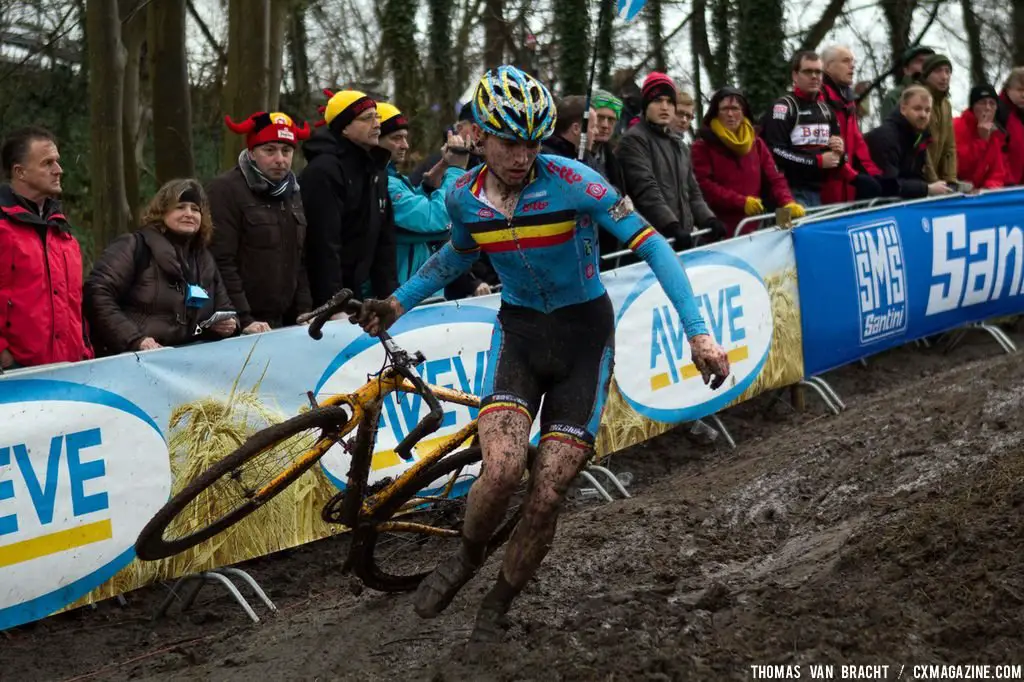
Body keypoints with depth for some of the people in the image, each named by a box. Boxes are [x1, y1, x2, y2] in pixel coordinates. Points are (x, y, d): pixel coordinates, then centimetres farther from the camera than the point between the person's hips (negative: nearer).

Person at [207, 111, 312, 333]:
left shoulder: (292, 193, 16)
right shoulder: (225, 190, -9)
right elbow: (221, 263, -16)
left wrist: (304, 313, 11)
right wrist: (244, 320, -21)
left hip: (283, 323, 7)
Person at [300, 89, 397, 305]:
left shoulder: (376, 169, 13)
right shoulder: (323, 172, -16)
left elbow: (384, 239, 17)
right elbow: (324, 246, -22)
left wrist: (390, 294, 10)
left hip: (358, 290, 8)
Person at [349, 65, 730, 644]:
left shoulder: (573, 182, -20)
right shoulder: (466, 197, -5)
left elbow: (652, 245, -21)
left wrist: (698, 333, -28)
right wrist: (397, 304, 10)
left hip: (583, 336, -2)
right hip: (519, 333, 2)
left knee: (547, 496, -8)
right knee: (501, 470, -24)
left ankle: (499, 606, 18)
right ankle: (467, 558, 8)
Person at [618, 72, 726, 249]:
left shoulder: (678, 144, 23)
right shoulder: (634, 140, -4)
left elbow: (692, 191, 24)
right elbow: (646, 190, -15)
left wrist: (708, 219, 5)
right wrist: (672, 226, -25)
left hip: (682, 237, 8)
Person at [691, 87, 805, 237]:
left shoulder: (756, 143, 14)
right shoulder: (703, 146, -2)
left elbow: (774, 178, 10)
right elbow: (704, 185, -13)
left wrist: (788, 202, -9)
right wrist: (742, 202, -19)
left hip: (752, 229, 4)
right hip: (718, 230, -4)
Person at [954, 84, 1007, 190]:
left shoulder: (996, 132, 11)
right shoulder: (958, 127, -11)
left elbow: (997, 171, 11)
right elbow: (960, 168, -20)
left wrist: (993, 186, -11)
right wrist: (982, 139, -21)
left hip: (982, 192, 7)